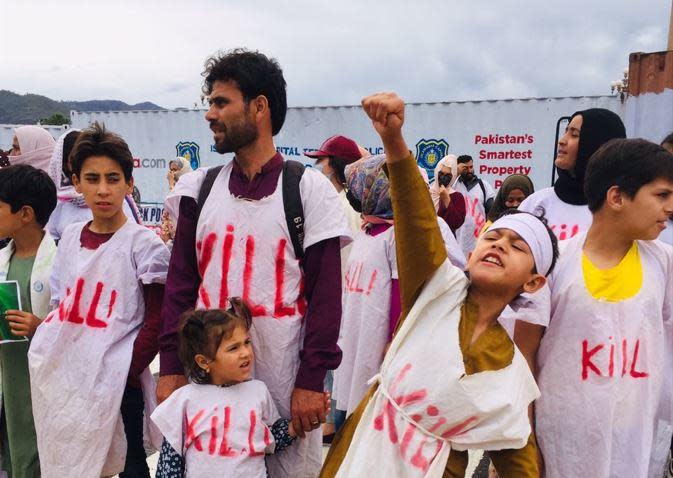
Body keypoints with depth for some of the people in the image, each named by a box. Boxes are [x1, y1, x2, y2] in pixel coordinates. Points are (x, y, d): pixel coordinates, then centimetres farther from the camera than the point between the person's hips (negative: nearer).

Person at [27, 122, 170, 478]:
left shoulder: (144, 244, -11)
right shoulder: (70, 237, 6)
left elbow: (157, 321, -11)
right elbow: (61, 308, 13)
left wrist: (127, 374, -13)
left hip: (118, 383, -5)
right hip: (64, 379, 5)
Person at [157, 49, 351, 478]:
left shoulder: (309, 188, -5)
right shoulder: (200, 187, 6)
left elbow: (326, 291, -7)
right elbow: (180, 282, 6)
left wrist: (312, 379, -11)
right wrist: (171, 366, 0)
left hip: (285, 378, -3)